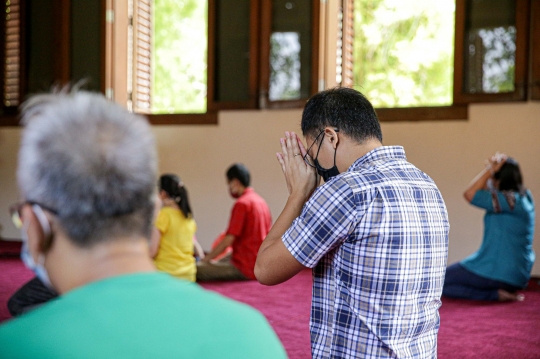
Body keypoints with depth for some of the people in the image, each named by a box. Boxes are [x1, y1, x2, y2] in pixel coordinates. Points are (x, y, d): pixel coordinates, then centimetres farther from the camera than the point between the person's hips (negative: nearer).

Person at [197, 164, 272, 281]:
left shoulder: (242, 203, -13)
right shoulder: (261, 201, 14)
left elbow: (228, 241, -16)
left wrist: (205, 260, -3)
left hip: (246, 268, -9)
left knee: (197, 269, -16)